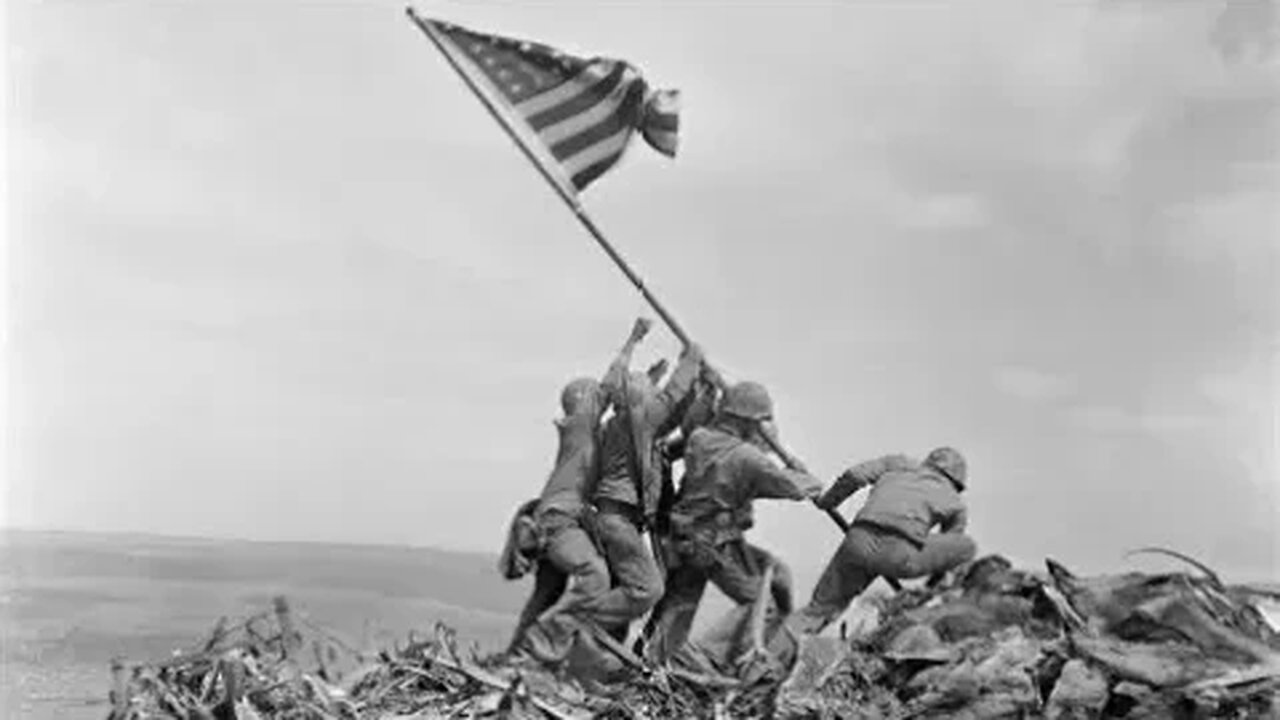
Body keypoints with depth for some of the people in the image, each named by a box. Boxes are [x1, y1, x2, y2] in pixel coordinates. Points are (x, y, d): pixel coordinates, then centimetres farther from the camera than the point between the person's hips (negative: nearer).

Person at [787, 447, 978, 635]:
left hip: (859, 543, 3)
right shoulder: (956, 505, 28)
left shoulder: (899, 463, 31)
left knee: (820, 608, 24)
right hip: (899, 555, -3)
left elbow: (854, 476, 16)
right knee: (968, 547, 19)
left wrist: (826, 500, 33)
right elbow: (945, 553, 36)